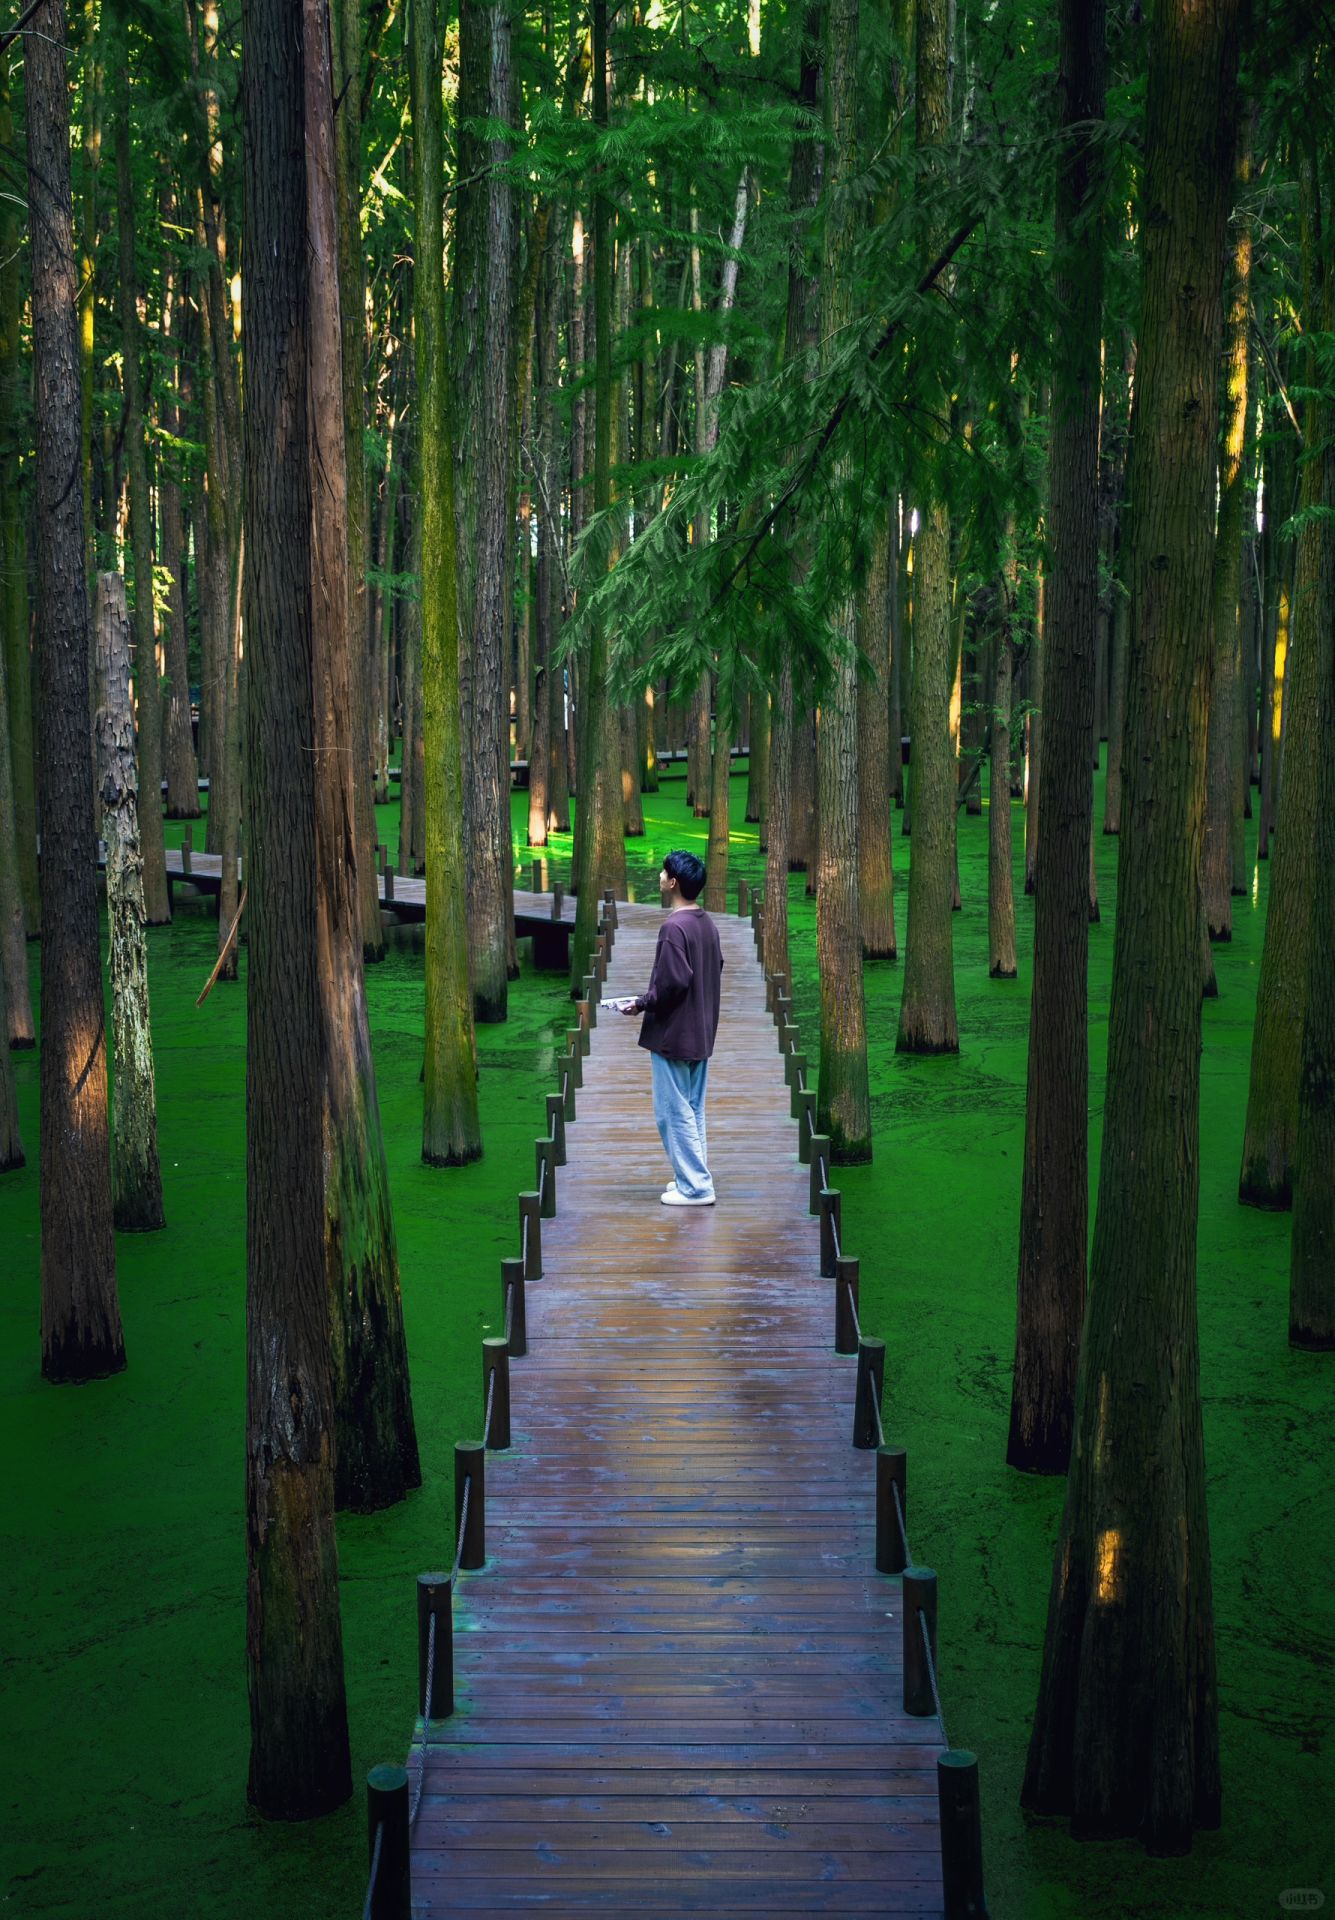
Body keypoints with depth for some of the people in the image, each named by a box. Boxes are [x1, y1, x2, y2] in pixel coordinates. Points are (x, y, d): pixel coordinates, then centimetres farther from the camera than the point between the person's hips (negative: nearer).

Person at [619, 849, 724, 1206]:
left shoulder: (674, 927, -20)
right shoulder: (708, 924, 8)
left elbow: (672, 981, -25)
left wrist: (642, 1003, -11)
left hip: (672, 1033, -9)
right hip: (700, 1032, 9)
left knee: (674, 1111, -2)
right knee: (693, 1110, 15)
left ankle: (694, 1187, 0)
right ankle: (695, 1178, 21)